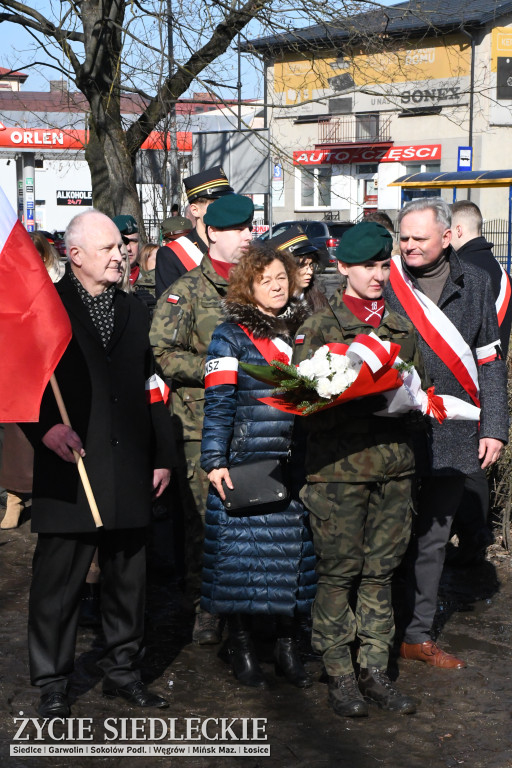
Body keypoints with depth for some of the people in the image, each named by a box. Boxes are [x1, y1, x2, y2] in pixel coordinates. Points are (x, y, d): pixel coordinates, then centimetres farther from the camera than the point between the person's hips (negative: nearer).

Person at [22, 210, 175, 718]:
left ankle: (122, 668, 26)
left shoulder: (134, 313, 17)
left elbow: (152, 389, 17)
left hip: (129, 472, 5)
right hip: (70, 469, -5)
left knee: (128, 575, 11)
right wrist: (45, 426, -19)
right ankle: (52, 683, 11)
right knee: (59, 578, -1)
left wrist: (162, 455, 13)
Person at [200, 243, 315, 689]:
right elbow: (218, 402, -4)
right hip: (245, 465, -4)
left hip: (297, 465, 4)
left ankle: (288, 646, 15)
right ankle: (241, 647, 12)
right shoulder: (231, 335, 1)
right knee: (243, 552, -2)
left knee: (294, 552, 3)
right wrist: (214, 460, -12)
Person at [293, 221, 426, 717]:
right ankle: (338, 674, 13)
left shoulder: (401, 325, 12)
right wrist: (368, 400, -21)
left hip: (394, 464, 4)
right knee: (338, 572, 1)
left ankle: (375, 671, 19)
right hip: (339, 467, -4)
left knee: (380, 571, 10)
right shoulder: (319, 328, -2)